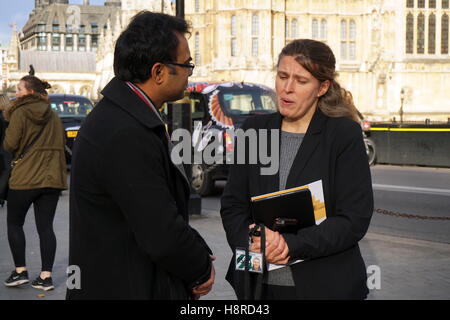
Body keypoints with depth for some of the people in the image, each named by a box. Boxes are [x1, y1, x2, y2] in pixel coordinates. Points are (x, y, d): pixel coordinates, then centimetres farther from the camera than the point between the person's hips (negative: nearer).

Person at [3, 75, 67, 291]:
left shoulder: (20, 113, -8)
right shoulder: (53, 116, 11)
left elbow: (9, 145, -9)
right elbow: (60, 144, 15)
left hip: (26, 177, -5)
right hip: (51, 177, 5)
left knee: (14, 223, 12)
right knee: (45, 226, 6)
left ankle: (20, 271, 9)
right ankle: (46, 276, 3)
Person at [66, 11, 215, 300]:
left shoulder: (116, 114, 6)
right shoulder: (127, 135, -25)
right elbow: (162, 238, -24)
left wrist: (200, 257, 3)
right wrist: (202, 271, -7)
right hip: (126, 289, -9)